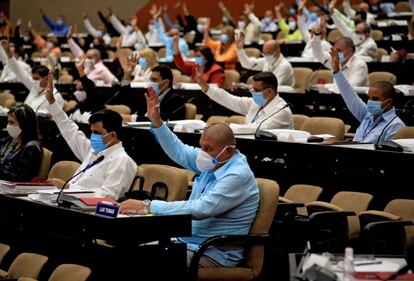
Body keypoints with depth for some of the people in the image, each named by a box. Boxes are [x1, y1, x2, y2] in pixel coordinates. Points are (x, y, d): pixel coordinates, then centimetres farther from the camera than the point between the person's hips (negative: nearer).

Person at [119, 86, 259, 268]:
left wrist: (148, 207, -28)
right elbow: (180, 152, 21)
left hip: (214, 255, -9)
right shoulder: (215, 162, 7)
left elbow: (200, 209, -28)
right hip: (185, 241, 9)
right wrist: (156, 121, 10)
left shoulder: (238, 176, -20)